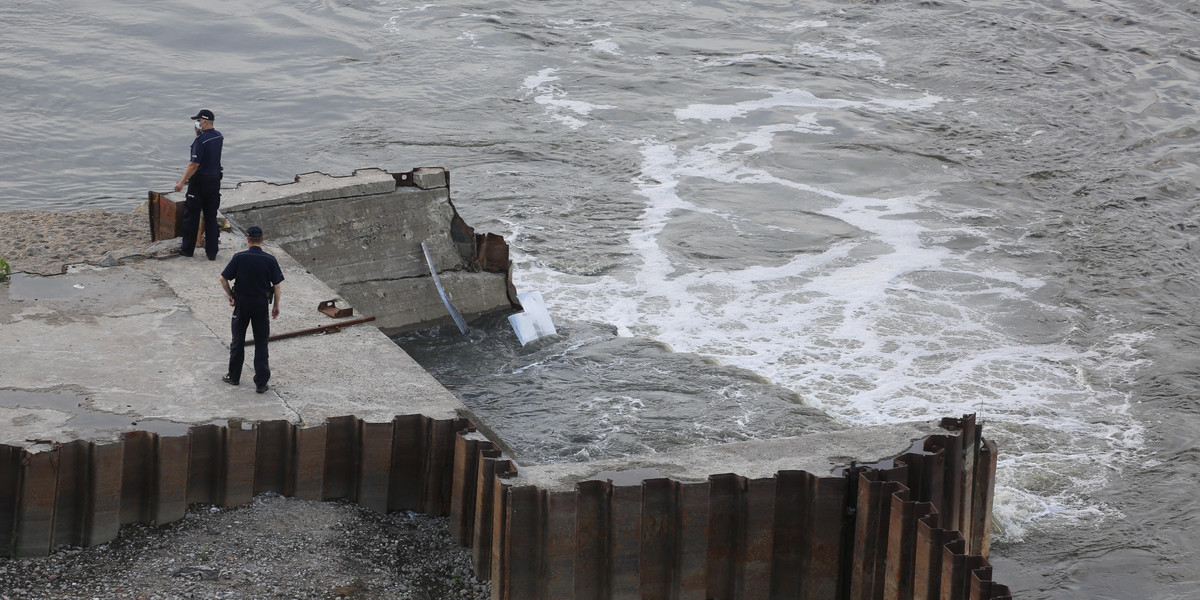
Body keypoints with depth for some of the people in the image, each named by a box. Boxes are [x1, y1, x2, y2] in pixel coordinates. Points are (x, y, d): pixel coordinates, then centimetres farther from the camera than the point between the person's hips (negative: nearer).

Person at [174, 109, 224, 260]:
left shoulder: (200, 140, -20)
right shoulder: (219, 137, 4)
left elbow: (194, 164, -22)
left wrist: (182, 182, -17)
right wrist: (199, 134, 9)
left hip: (199, 181, -7)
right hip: (215, 180, 7)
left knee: (191, 216, 7)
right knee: (211, 217, 11)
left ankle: (187, 249, 15)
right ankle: (212, 252, 10)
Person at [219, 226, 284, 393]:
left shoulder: (239, 258, -10)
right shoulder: (270, 260, -8)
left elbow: (223, 279, -9)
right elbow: (277, 285, -6)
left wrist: (230, 296, 6)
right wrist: (276, 306, 6)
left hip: (242, 303, 0)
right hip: (261, 304, 0)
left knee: (238, 341, 15)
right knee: (261, 343, 6)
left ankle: (234, 376, 26)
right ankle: (261, 383, 3)